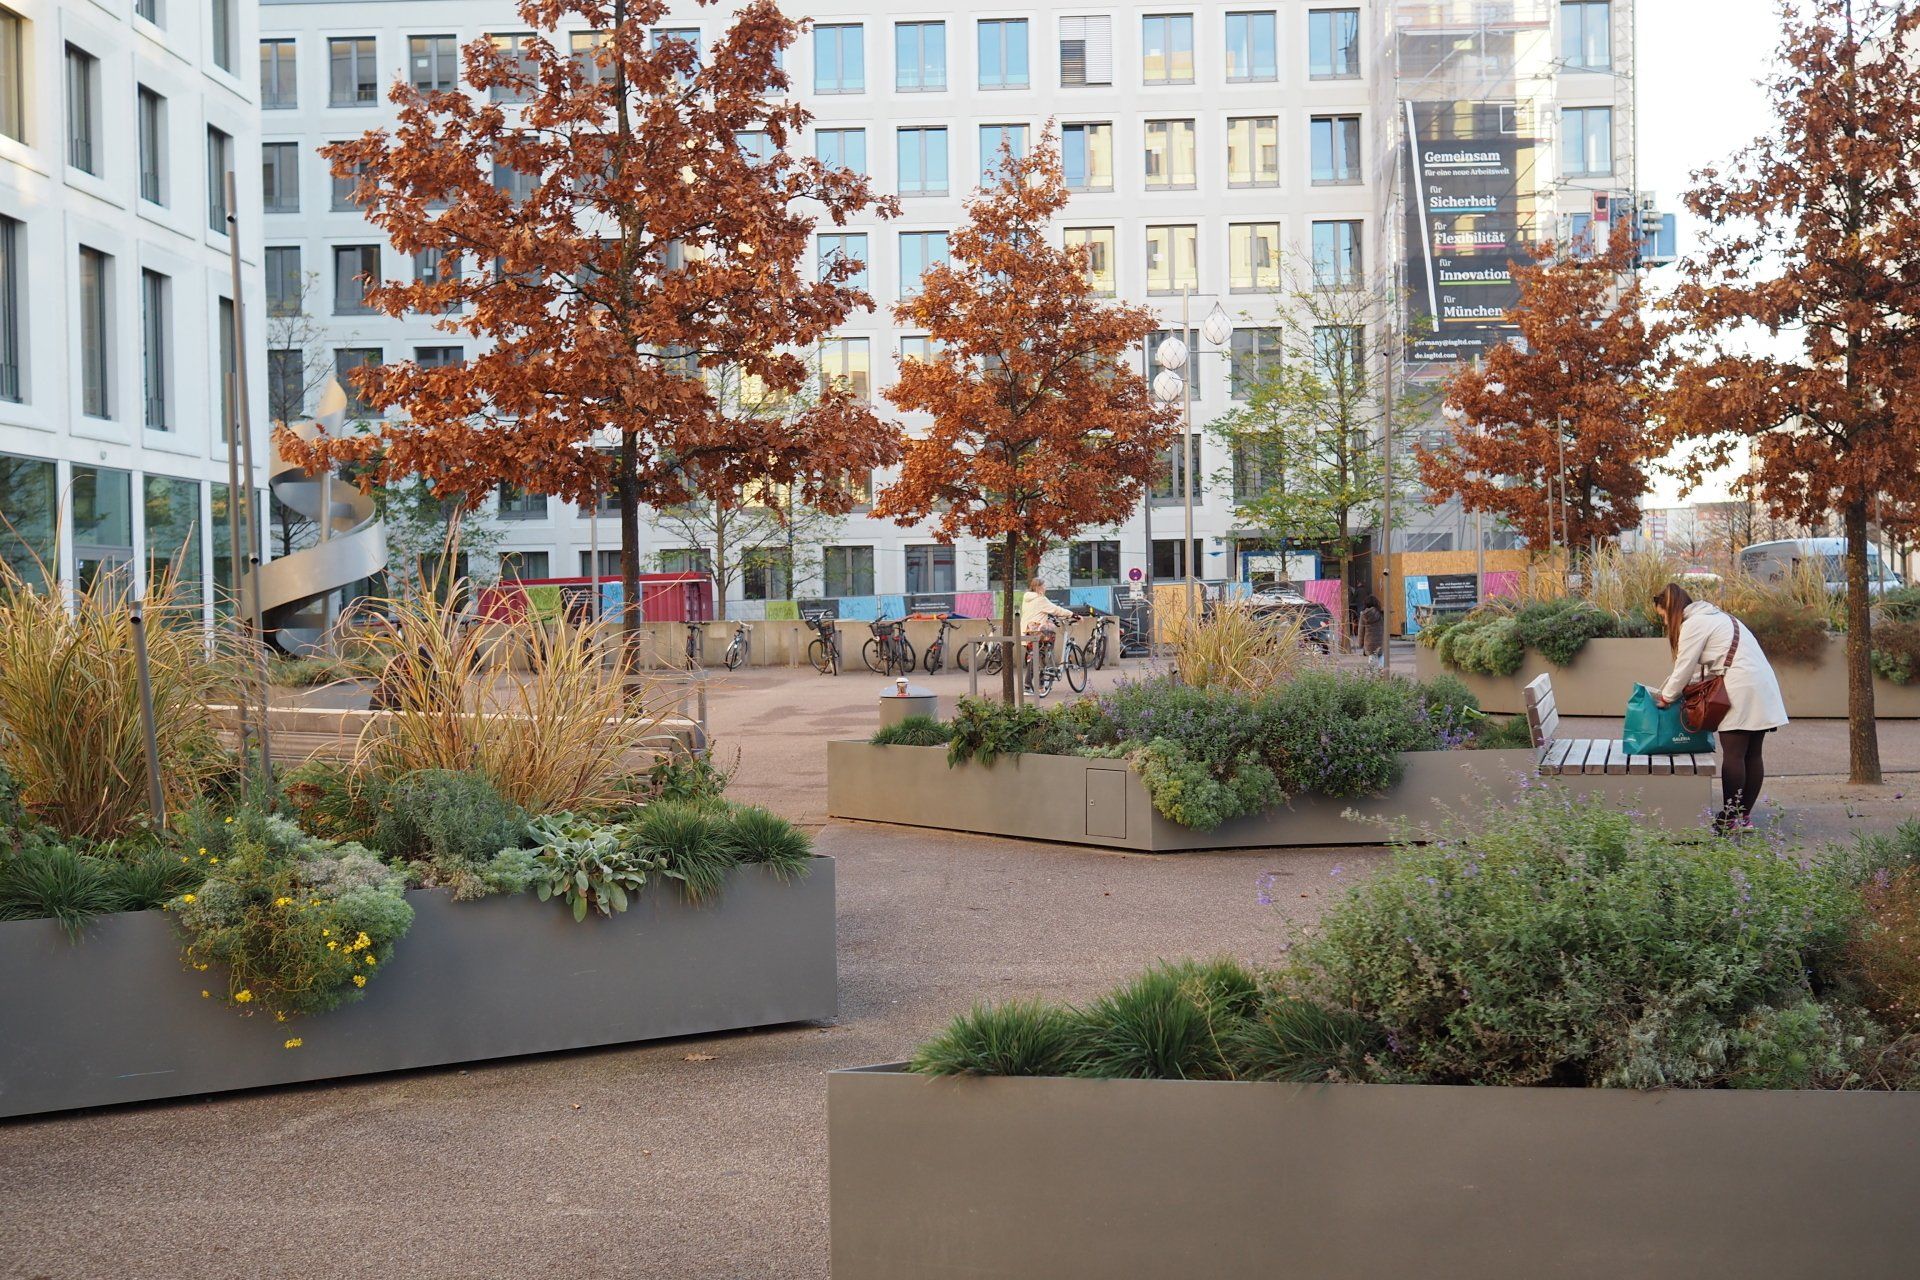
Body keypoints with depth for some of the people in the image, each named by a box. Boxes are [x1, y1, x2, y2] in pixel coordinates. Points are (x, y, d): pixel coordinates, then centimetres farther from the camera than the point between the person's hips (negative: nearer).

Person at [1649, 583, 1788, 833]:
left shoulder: (1693, 625, -5)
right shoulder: (1713, 617, 25)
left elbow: (1684, 669, -3)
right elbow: (1699, 668, 24)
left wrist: (1665, 698, 10)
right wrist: (1667, 691, 21)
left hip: (1741, 688, -10)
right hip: (1762, 684, 10)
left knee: (1733, 754, -7)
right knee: (1752, 754, 8)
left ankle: (1729, 820, -5)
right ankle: (1745, 816, 11)